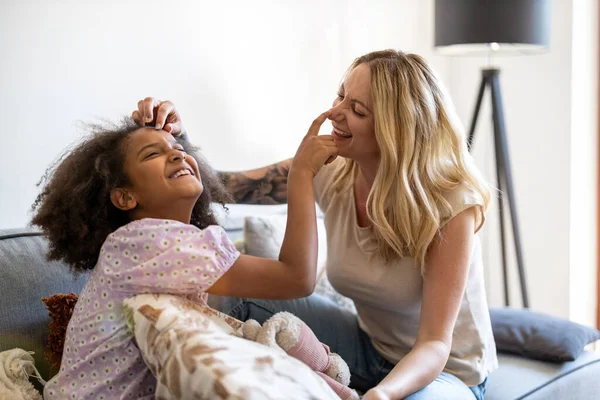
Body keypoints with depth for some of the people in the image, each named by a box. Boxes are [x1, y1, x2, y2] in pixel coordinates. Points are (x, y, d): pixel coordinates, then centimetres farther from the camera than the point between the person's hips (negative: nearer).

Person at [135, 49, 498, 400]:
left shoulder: (451, 205, -26)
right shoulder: (329, 168, -13)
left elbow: (435, 344, -29)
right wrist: (176, 137, -24)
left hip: (445, 370, -3)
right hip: (370, 346, 4)